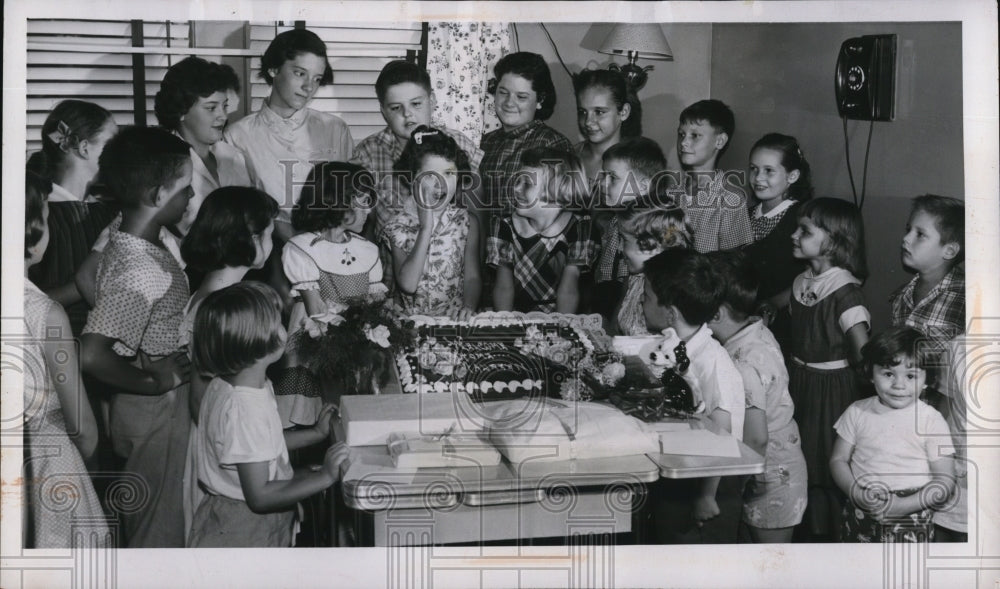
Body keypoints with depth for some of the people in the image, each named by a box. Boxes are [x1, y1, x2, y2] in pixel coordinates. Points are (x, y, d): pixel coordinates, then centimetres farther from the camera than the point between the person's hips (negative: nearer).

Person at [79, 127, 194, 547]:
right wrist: (155, 381, -21)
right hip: (157, 410, -9)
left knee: (147, 523, 26)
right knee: (160, 533, 8)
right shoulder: (141, 271, -29)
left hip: (160, 404, 9)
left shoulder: (122, 239, -1)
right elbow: (92, 355, -38)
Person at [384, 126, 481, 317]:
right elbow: (407, 284, -12)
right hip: (409, 317, -1)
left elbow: (472, 277, 5)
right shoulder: (399, 226, 0)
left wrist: (469, 306, -16)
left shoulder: (466, 223, 5)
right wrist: (425, 229, -14)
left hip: (454, 316, 1)